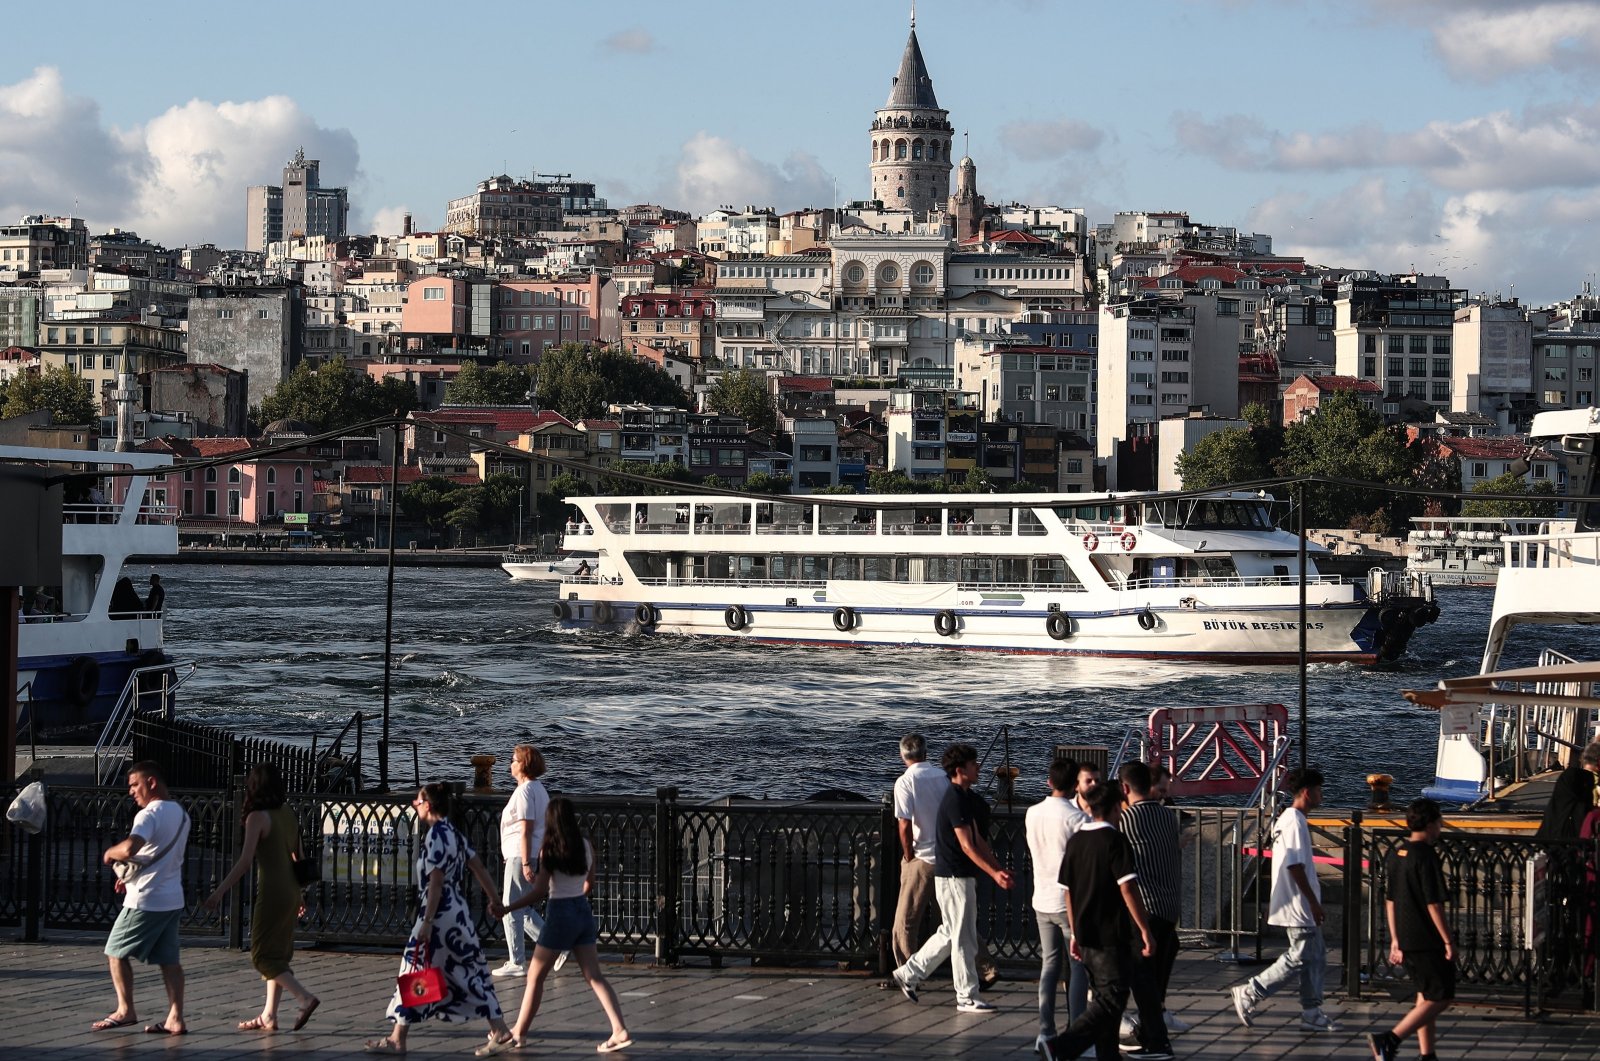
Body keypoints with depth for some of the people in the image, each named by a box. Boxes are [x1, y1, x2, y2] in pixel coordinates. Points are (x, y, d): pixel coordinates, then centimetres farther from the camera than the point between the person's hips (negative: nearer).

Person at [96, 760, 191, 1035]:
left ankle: (125, 1010, 9)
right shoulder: (180, 814, 14)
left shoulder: (150, 815, -17)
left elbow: (129, 849, -33)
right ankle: (176, 1018, 2)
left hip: (145, 901, -8)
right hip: (173, 898, 8)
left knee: (116, 951, 7)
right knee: (169, 959, 7)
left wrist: (110, 853, -11)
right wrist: (131, 877, 18)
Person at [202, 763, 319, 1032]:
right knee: (277, 954, 13)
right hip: (291, 890, 8)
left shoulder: (258, 817, -12)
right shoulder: (288, 813, 9)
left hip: (271, 892, -8)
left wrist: (220, 891, -17)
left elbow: (245, 861, -19)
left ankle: (305, 997, -16)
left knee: (262, 955, -2)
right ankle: (269, 1015, 15)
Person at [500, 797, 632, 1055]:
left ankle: (519, 1032, 13)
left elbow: (540, 891, -15)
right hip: (584, 912, 5)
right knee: (595, 976, 5)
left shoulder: (549, 850, -12)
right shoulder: (587, 847, 2)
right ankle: (620, 1031, -5)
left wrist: (507, 908, -9)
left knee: (536, 977, 8)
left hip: (560, 914, -5)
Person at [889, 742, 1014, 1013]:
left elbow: (978, 840, 17)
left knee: (949, 934, 18)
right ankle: (967, 998, 4)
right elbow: (967, 846, -21)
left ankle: (908, 974, 25)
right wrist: (994, 873, -24)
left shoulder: (966, 798, 14)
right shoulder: (956, 801, -18)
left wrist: (999, 869, 12)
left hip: (962, 876, 10)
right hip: (954, 878, -10)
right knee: (963, 939, -3)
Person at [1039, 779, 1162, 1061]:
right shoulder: (1115, 840, -11)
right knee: (1111, 1001, -7)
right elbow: (1128, 889, -17)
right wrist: (1145, 930, -15)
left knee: (1104, 998, 16)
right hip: (1112, 936, -8)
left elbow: (1068, 890, 13)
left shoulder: (1076, 841, 9)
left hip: (1086, 935, 8)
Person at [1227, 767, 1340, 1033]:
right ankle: (1249, 994, -1)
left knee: (1316, 956, 11)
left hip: (1299, 906, 11)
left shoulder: (1286, 819, 15)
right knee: (1300, 958, -7)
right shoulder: (1295, 822, -17)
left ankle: (1311, 1012, 13)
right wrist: (1313, 902, -19)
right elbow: (1295, 866, -22)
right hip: (1299, 907, -11)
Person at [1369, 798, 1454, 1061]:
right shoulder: (1426, 856, -16)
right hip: (1428, 941, -9)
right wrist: (1449, 941, -13)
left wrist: (1395, 939, 19)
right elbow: (1433, 904, -19)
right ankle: (1390, 1039, -14)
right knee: (1440, 998, -3)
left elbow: (1390, 900, 14)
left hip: (1406, 939, 9)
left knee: (1425, 996, 17)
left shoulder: (1397, 853, 10)